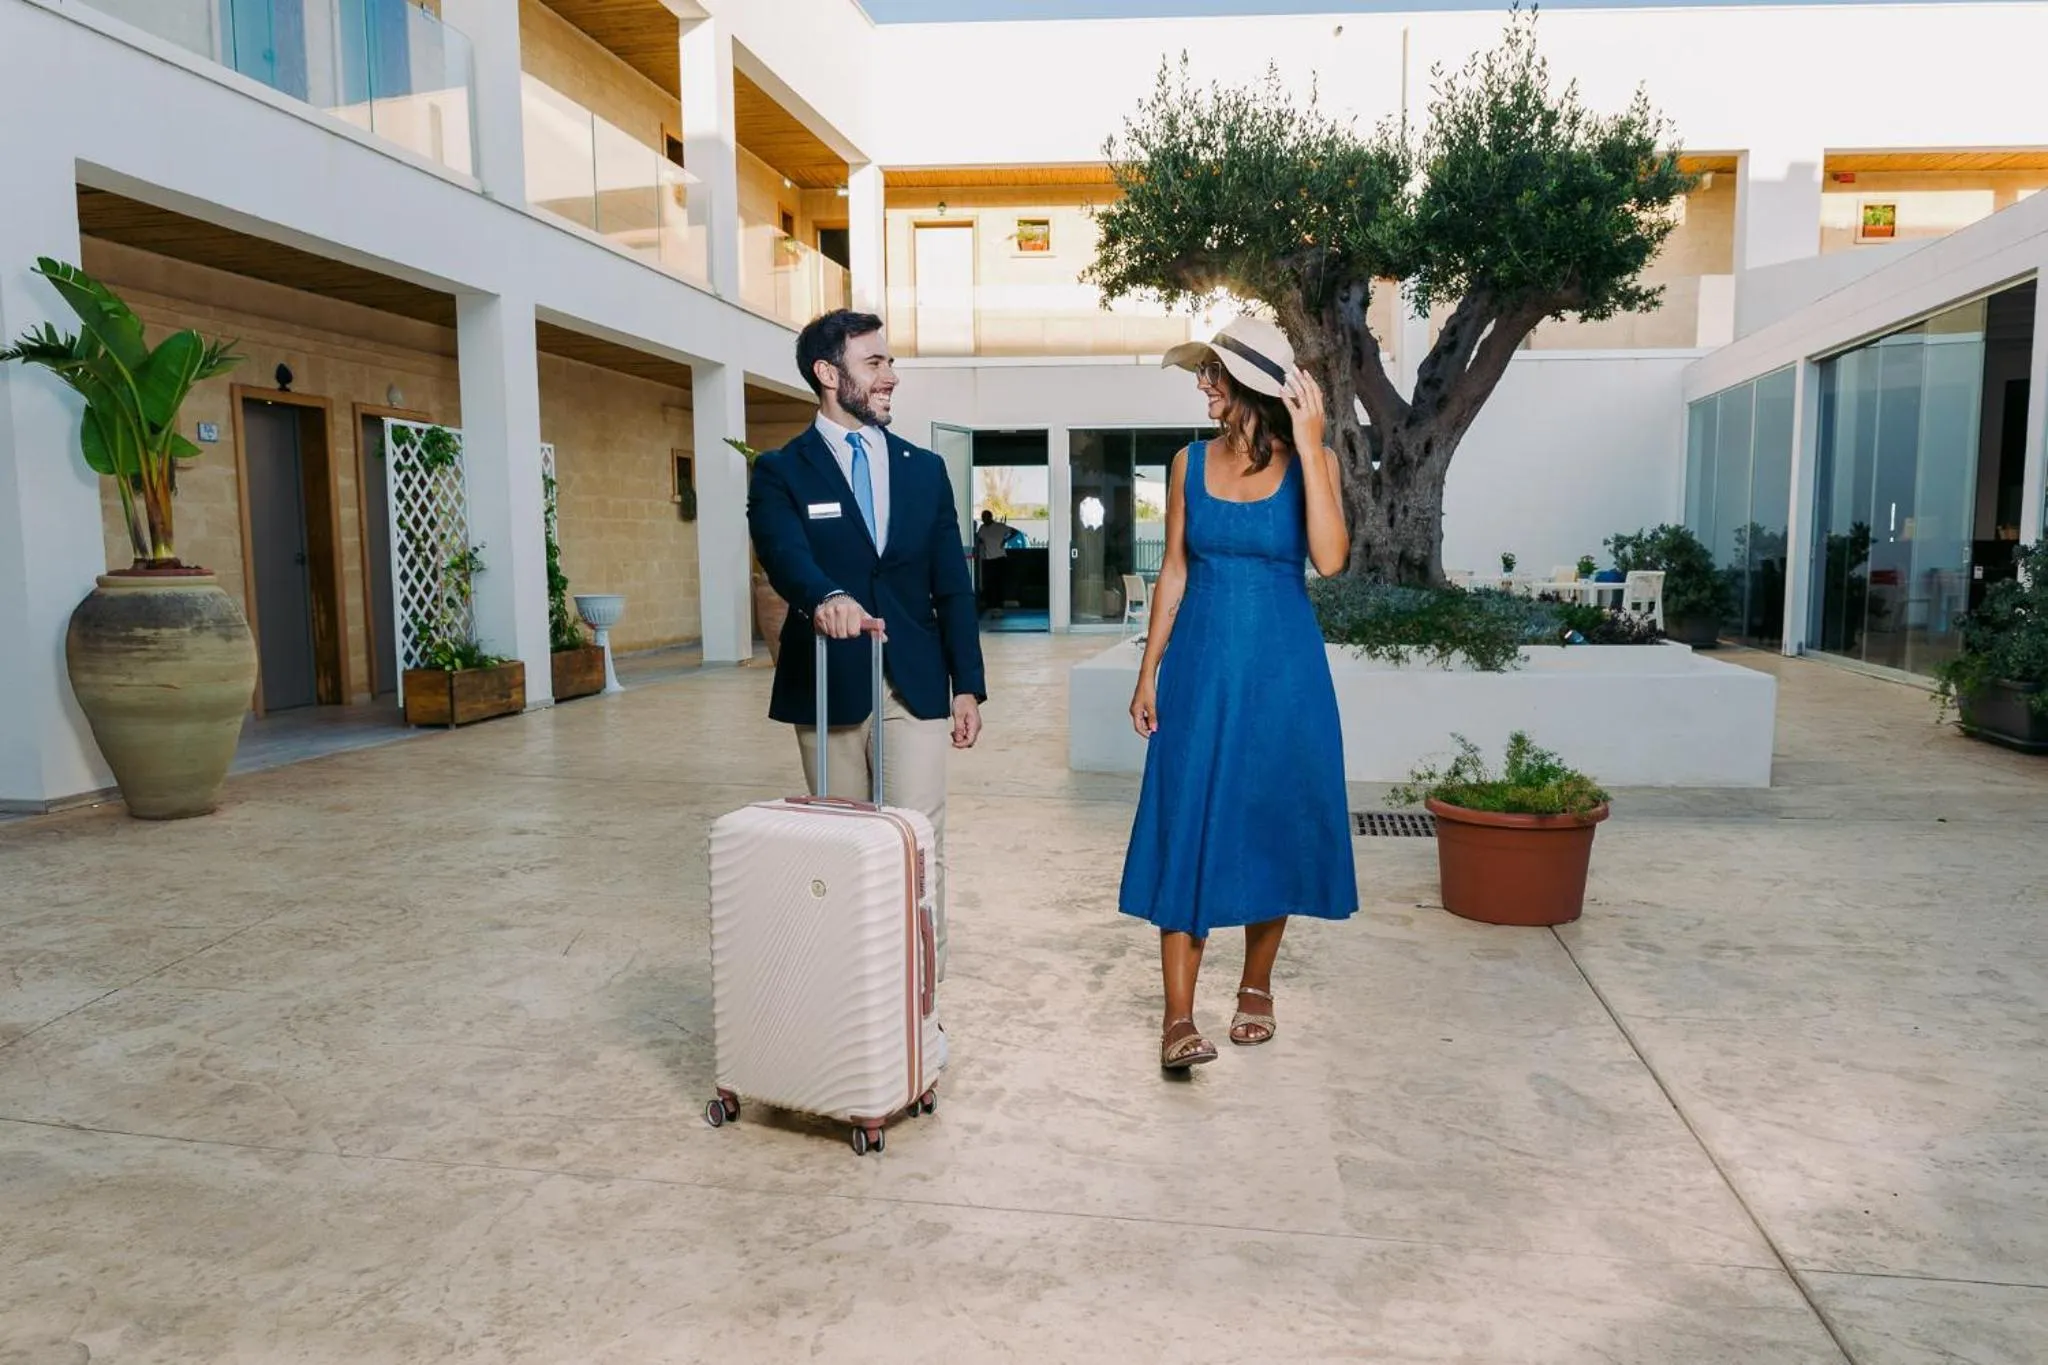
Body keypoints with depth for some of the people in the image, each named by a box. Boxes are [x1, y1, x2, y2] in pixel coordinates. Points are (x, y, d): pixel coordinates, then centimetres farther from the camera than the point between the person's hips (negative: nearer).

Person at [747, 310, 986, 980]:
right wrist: (825, 597, -41)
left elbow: (952, 584, 9)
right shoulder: (781, 471, 2)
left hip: (916, 683, 2)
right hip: (829, 684, -1)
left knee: (920, 845, -1)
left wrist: (968, 684, 4)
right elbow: (785, 554, -19)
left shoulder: (925, 468, 11)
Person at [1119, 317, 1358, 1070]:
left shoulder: (1312, 461, -3)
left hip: (1282, 669, -1)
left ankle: (1256, 987, 28)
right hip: (1201, 667, 1)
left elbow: (1330, 559, -19)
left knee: (1272, 825, 8)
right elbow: (1173, 573, 7)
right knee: (1187, 829, -3)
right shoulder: (1191, 463, 4)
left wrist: (1308, 447, -19)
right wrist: (1149, 674, 3)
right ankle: (1179, 1015, 2)